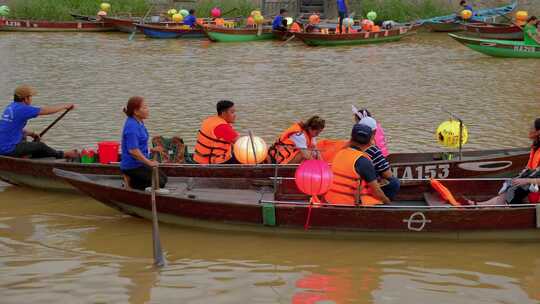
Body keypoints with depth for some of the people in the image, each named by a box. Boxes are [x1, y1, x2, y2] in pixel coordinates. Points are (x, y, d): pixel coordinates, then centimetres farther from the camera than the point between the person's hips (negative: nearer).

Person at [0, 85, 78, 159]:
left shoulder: (10, 107, 11)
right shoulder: (21, 109, -16)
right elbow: (46, 111, -11)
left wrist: (31, 134, 12)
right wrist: (65, 106, 1)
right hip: (8, 149, -9)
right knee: (40, 146, 5)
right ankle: (63, 155, 25)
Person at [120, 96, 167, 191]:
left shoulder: (139, 122, 8)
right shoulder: (132, 126, -23)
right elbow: (133, 150, -28)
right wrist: (149, 162, -21)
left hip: (139, 163, 10)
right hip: (132, 166, -10)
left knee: (164, 178, 13)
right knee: (159, 183, -12)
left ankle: (132, 180, 12)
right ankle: (132, 183, -3)